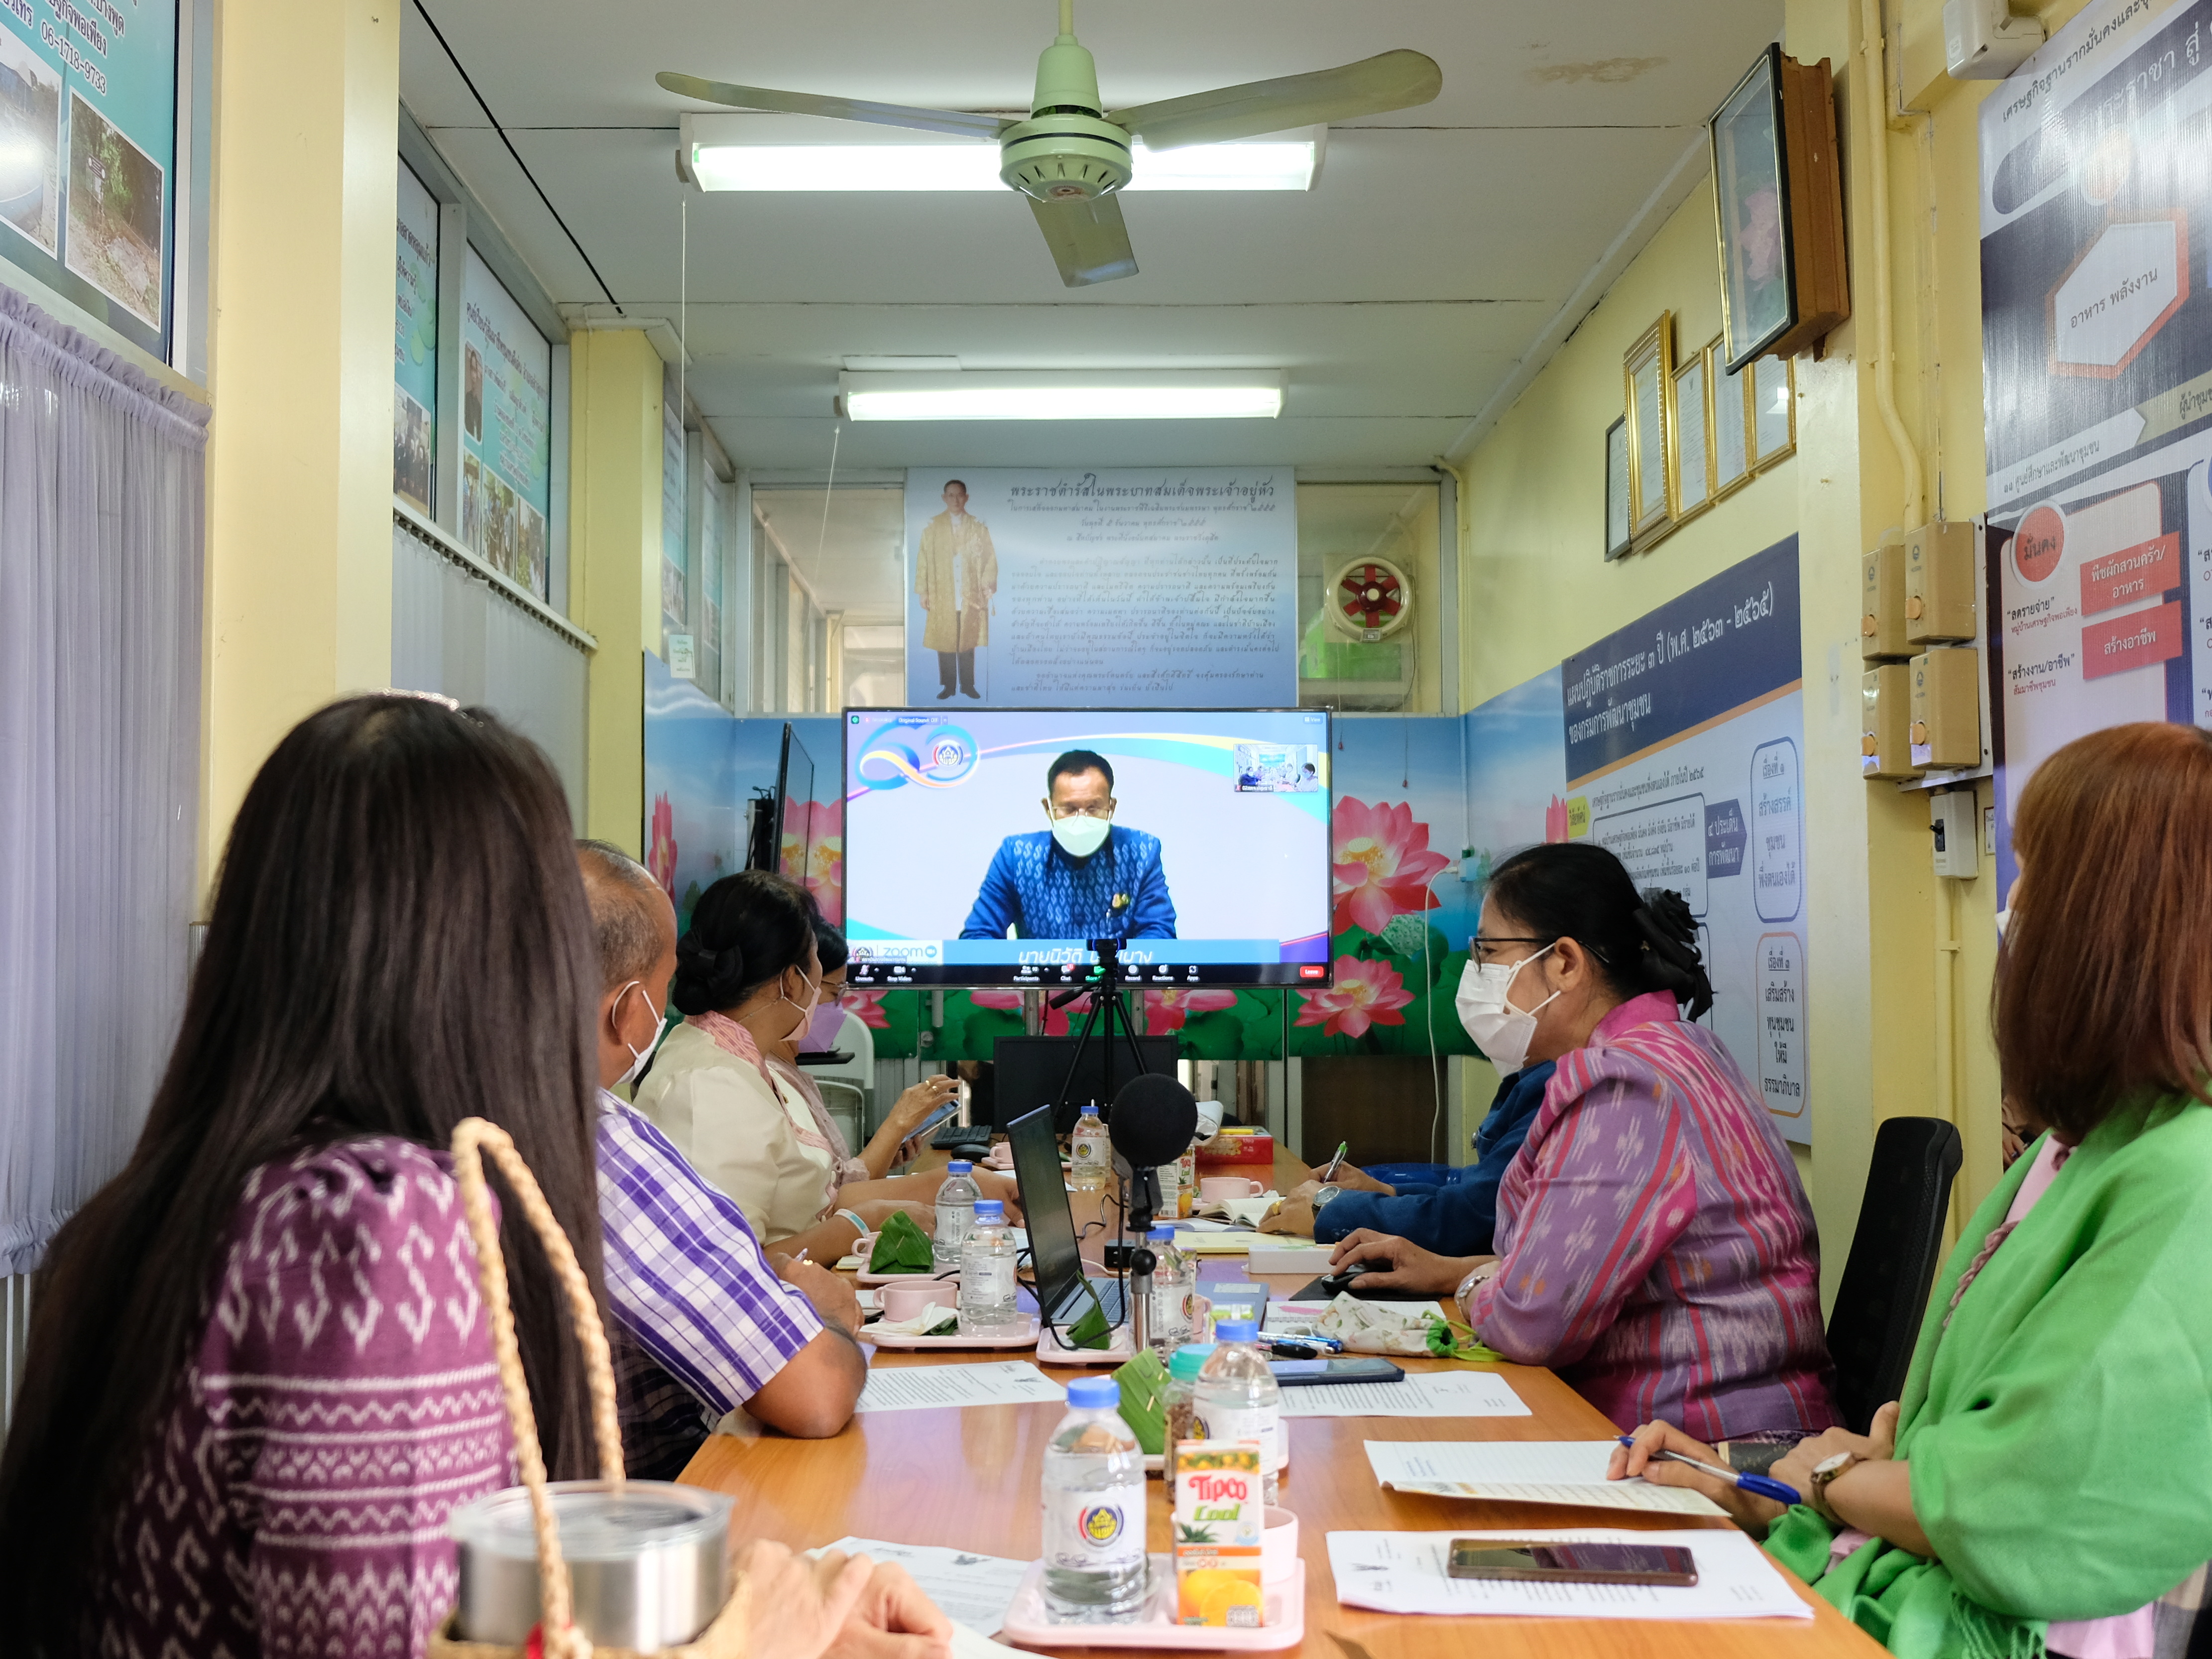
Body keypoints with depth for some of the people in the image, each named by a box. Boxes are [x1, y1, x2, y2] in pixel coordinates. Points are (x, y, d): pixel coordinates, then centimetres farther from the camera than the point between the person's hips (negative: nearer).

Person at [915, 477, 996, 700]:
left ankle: (968, 684, 13)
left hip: (971, 596, 0)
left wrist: (989, 582, -11)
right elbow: (923, 561, 3)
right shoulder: (933, 527, 4)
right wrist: (923, 592, -2)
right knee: (944, 641, 2)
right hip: (942, 596, 0)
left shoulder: (979, 527, 7)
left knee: (968, 641, 4)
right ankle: (948, 685, 11)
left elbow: (990, 557, 4)